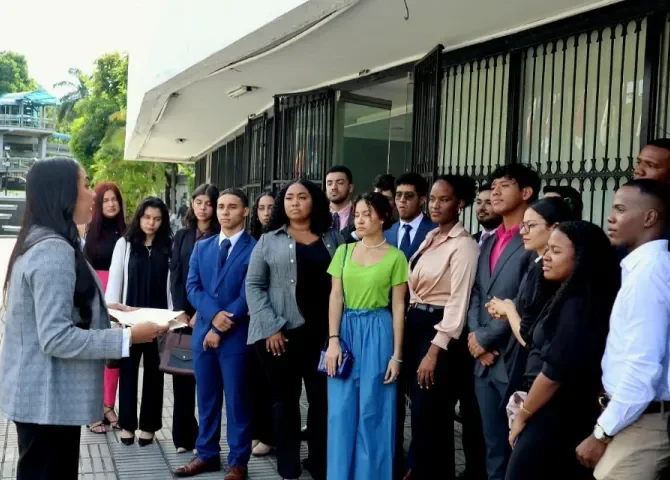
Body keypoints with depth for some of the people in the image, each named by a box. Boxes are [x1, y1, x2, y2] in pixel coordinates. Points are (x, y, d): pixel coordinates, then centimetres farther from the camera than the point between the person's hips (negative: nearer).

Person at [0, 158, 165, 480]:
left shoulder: (39, 242, 10)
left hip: (41, 394, 10)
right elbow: (56, 338, -26)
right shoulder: (54, 251, -22)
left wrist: (102, 309, 15)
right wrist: (128, 337, -21)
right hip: (48, 399, -10)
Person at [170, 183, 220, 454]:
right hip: (183, 313, 3)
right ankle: (184, 436, 12)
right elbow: (175, 275, 6)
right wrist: (182, 311, -5)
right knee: (182, 375, 4)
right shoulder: (182, 236, 12)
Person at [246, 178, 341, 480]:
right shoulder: (269, 240, 5)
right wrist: (271, 327, -10)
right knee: (285, 399, 8)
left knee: (322, 399, 4)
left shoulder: (333, 239, 10)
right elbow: (253, 285, 0)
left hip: (322, 331, 1)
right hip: (280, 333, -1)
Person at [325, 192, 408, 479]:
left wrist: (397, 355, -5)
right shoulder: (344, 252, 7)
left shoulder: (395, 257, -2)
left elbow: (398, 307, -3)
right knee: (342, 411, 6)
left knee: (372, 411, 3)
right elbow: (335, 297, 4)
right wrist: (333, 340, -6)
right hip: (347, 331, 3)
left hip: (377, 333, -3)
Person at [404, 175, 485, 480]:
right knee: (420, 410, 15)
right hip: (415, 325, 8)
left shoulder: (464, 245, -13)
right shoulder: (430, 239, 12)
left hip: (440, 330, -8)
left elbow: (458, 302, -17)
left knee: (429, 414, -1)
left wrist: (435, 351, -19)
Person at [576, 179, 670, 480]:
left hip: (641, 420, -9)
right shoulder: (644, 265, 12)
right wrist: (606, 422, 12)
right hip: (634, 413, 9)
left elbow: (644, 365, -24)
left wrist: (602, 432, -18)